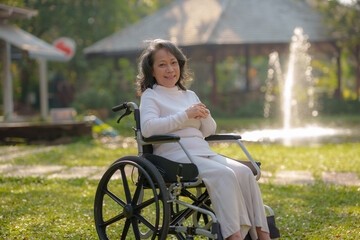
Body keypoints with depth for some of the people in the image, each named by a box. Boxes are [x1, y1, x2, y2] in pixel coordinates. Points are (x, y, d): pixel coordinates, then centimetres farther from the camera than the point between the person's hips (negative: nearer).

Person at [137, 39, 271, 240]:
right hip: (176, 155, -7)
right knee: (224, 174, -30)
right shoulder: (150, 96, 4)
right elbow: (148, 128, -16)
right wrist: (185, 115, -14)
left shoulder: (189, 95, 23)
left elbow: (209, 131, 23)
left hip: (203, 152, 7)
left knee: (245, 172, -18)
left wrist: (205, 116, -1)